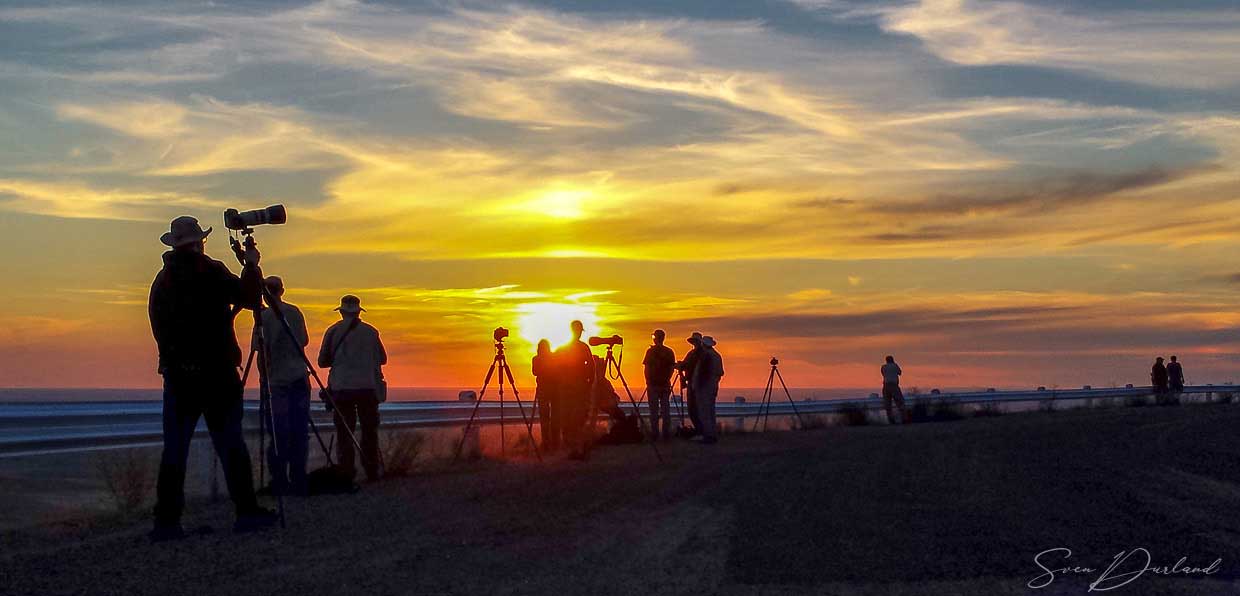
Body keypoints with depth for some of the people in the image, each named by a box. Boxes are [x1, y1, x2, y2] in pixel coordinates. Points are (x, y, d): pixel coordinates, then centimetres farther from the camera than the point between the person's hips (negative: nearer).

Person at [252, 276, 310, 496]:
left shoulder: (265, 317, -6)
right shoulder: (295, 312, 8)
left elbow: (261, 350, -7)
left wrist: (264, 377, 1)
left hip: (278, 380, -4)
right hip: (300, 378, 4)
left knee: (279, 434, -2)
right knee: (299, 432, 6)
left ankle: (280, 482, -3)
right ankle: (298, 481, 8)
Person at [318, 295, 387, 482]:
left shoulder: (333, 331, 1)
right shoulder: (371, 331, 3)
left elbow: (322, 362, 5)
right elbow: (382, 359, 11)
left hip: (341, 388, 0)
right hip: (368, 387, 0)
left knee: (344, 431, 4)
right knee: (369, 431, 7)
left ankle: (346, 473, 1)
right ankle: (371, 472, 5)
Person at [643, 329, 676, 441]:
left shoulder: (651, 351, -7)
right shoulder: (669, 352, 3)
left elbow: (647, 367, -8)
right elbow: (672, 368, 5)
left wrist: (648, 381, 2)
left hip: (653, 384, -3)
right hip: (665, 384, 3)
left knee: (654, 409, 0)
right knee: (665, 408, 8)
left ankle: (654, 433, -2)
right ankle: (666, 433, 7)